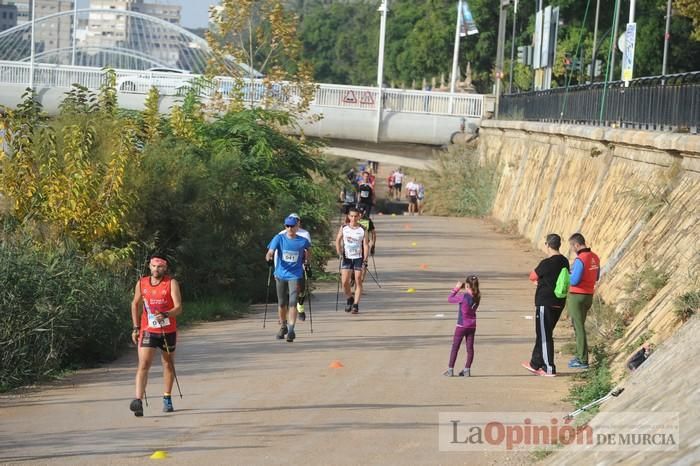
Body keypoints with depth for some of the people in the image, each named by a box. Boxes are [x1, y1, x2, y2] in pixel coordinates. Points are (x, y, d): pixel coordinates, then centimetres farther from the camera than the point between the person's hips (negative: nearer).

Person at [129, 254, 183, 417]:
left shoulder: (172, 283, -7)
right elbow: (135, 304, 14)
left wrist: (165, 315, -34)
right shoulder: (141, 283, 1)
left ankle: (167, 400, 29)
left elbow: (178, 308, -15)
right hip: (148, 331, 0)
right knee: (143, 364, -14)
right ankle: (138, 401, -23)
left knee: (168, 365, 13)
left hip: (168, 331, 0)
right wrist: (136, 327, 9)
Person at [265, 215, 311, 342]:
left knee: (292, 303, -15)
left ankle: (291, 329, -16)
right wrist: (269, 258, -33)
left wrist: (306, 262, 13)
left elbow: (308, 249, 19)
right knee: (282, 303, 11)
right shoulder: (279, 238, -5)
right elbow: (270, 252, -14)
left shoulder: (303, 241, -3)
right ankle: (283, 327, 32)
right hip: (281, 275, 2)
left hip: (295, 276, -2)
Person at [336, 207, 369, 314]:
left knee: (358, 281, -3)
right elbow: (338, 241, 8)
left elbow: (366, 245, -3)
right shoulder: (343, 228, 2)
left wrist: (365, 260, -10)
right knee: (344, 282, -6)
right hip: (346, 258, 1)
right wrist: (340, 254, -4)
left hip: (358, 258, -1)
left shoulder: (362, 230, -2)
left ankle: (356, 304, 4)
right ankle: (349, 299, 18)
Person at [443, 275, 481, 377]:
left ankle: (450, 370, 7)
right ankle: (467, 370, 12)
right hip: (472, 326, 5)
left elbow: (449, 299, -9)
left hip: (461, 326, -5)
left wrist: (456, 288, -3)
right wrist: (462, 289, 2)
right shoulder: (477, 297, -3)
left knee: (455, 347, 5)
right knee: (470, 348, 9)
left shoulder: (463, 297, -21)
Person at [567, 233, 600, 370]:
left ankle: (583, 361, 2)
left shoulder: (580, 260, -21)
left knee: (579, 328, -2)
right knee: (579, 326, 21)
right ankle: (580, 355, 28)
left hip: (577, 297, -8)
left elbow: (574, 281, -23)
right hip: (589, 296, 8)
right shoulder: (595, 258, 6)